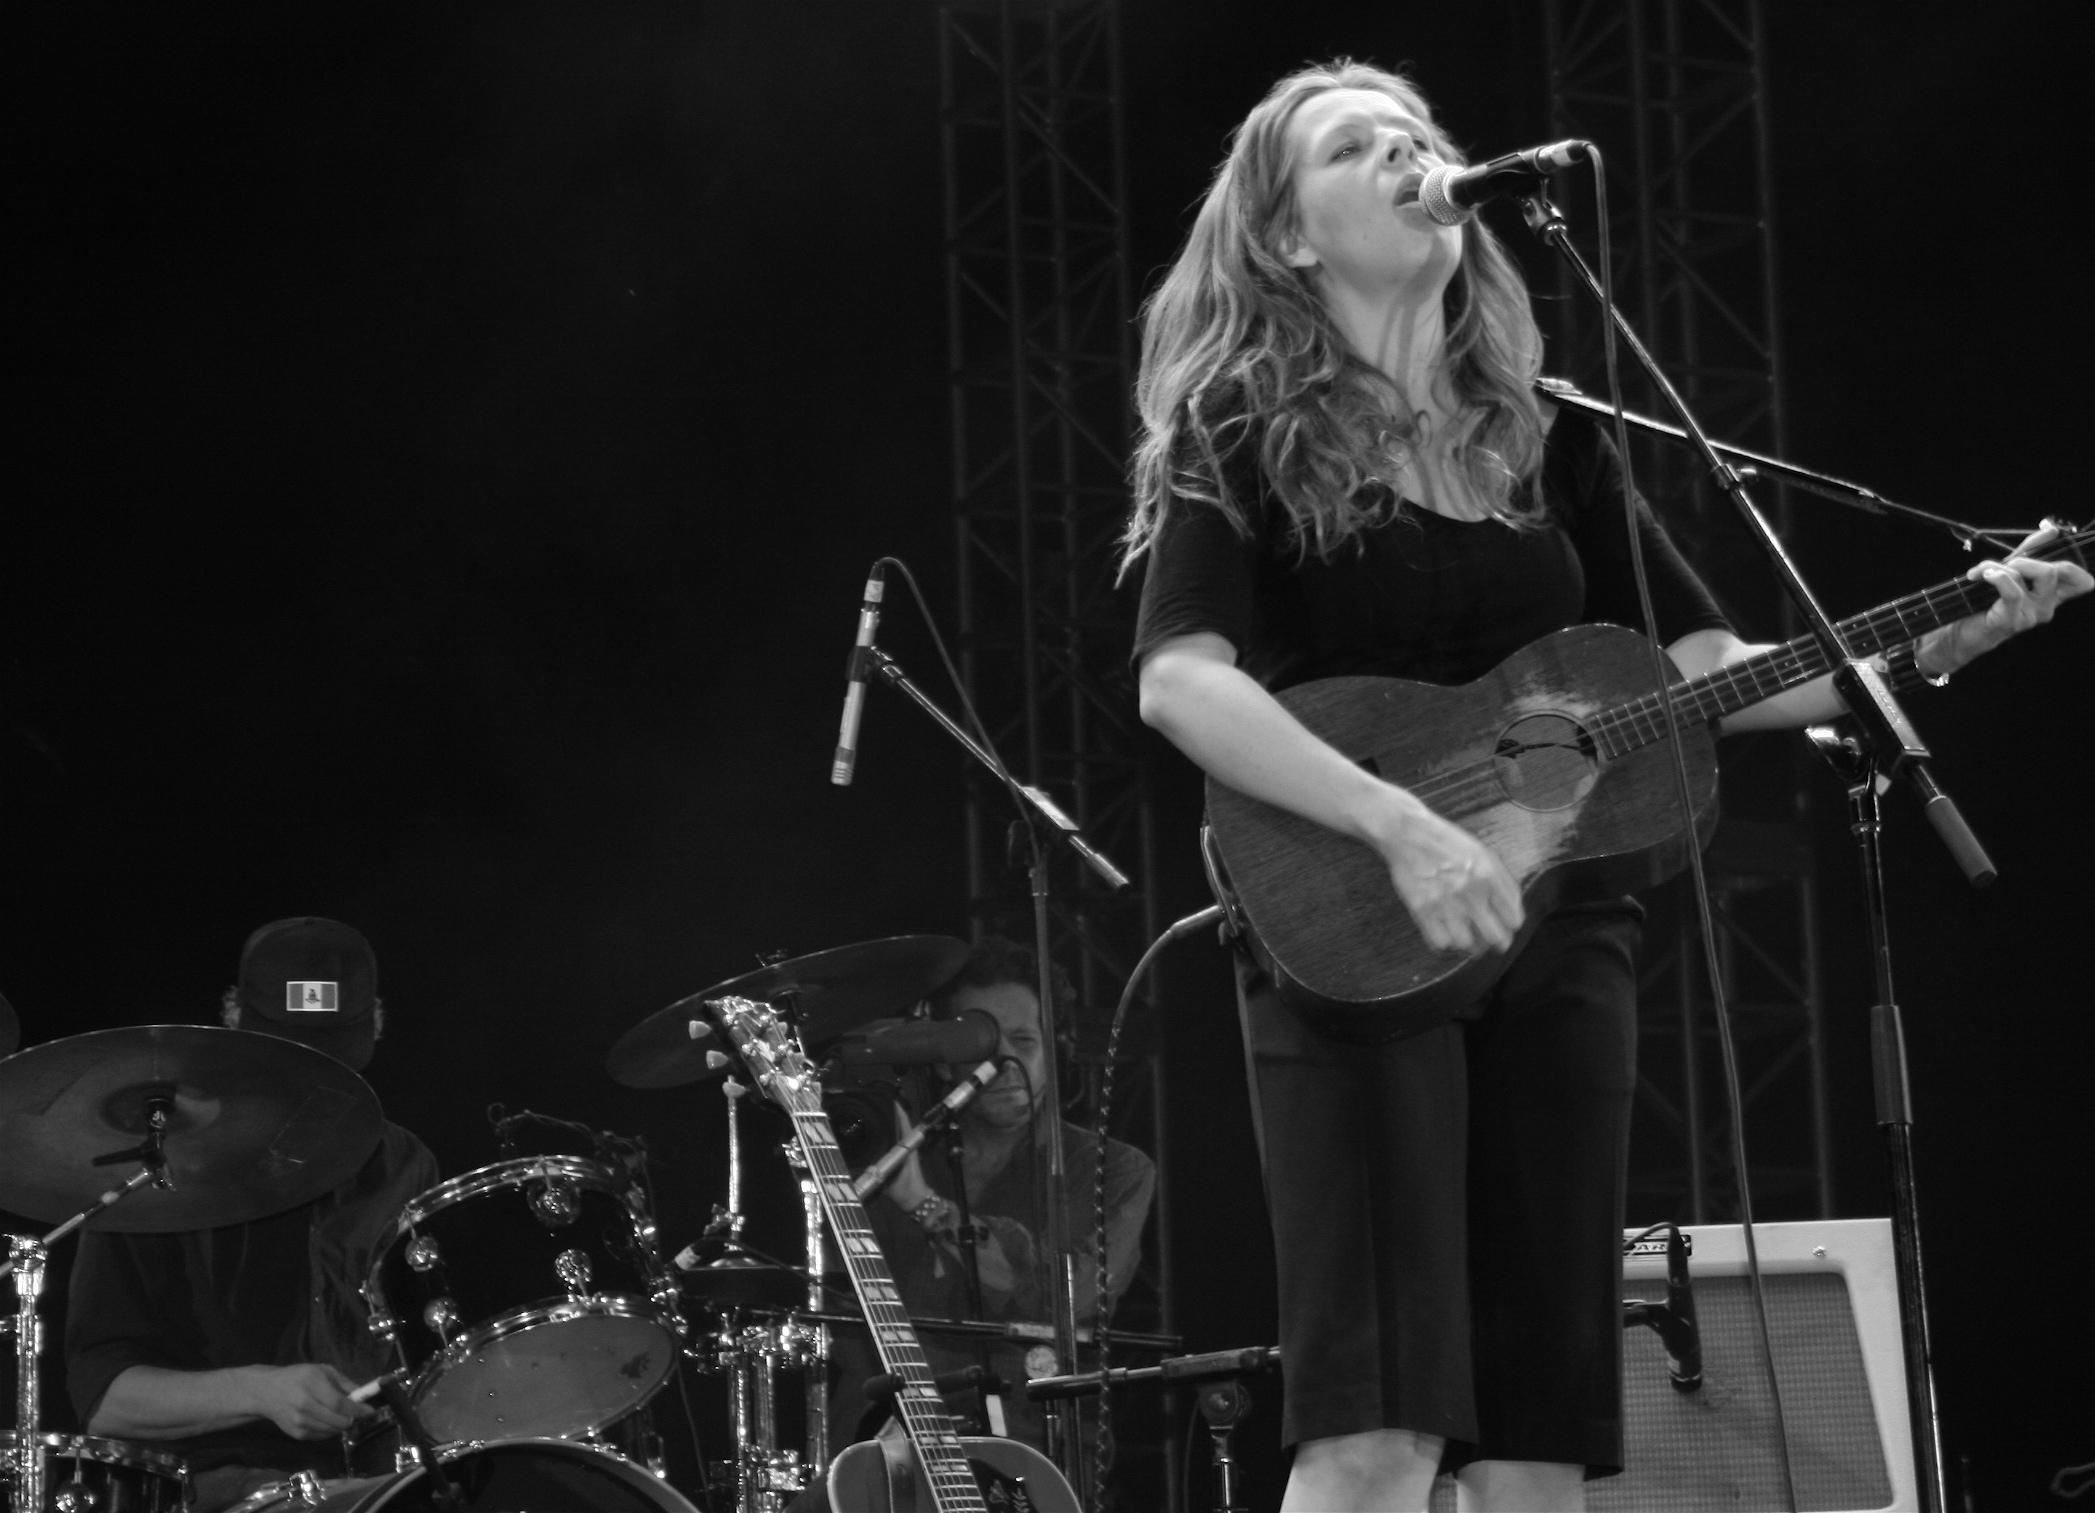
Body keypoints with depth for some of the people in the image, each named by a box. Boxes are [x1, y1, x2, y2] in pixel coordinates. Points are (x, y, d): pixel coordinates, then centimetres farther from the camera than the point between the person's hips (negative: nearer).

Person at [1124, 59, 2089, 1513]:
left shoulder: (1548, 435, 14)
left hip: (1557, 935, 5)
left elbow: (1704, 665, 12)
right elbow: (1180, 681, -16)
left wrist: (1930, 646, -1)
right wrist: (1401, 825, -27)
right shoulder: (1244, 436, -2)